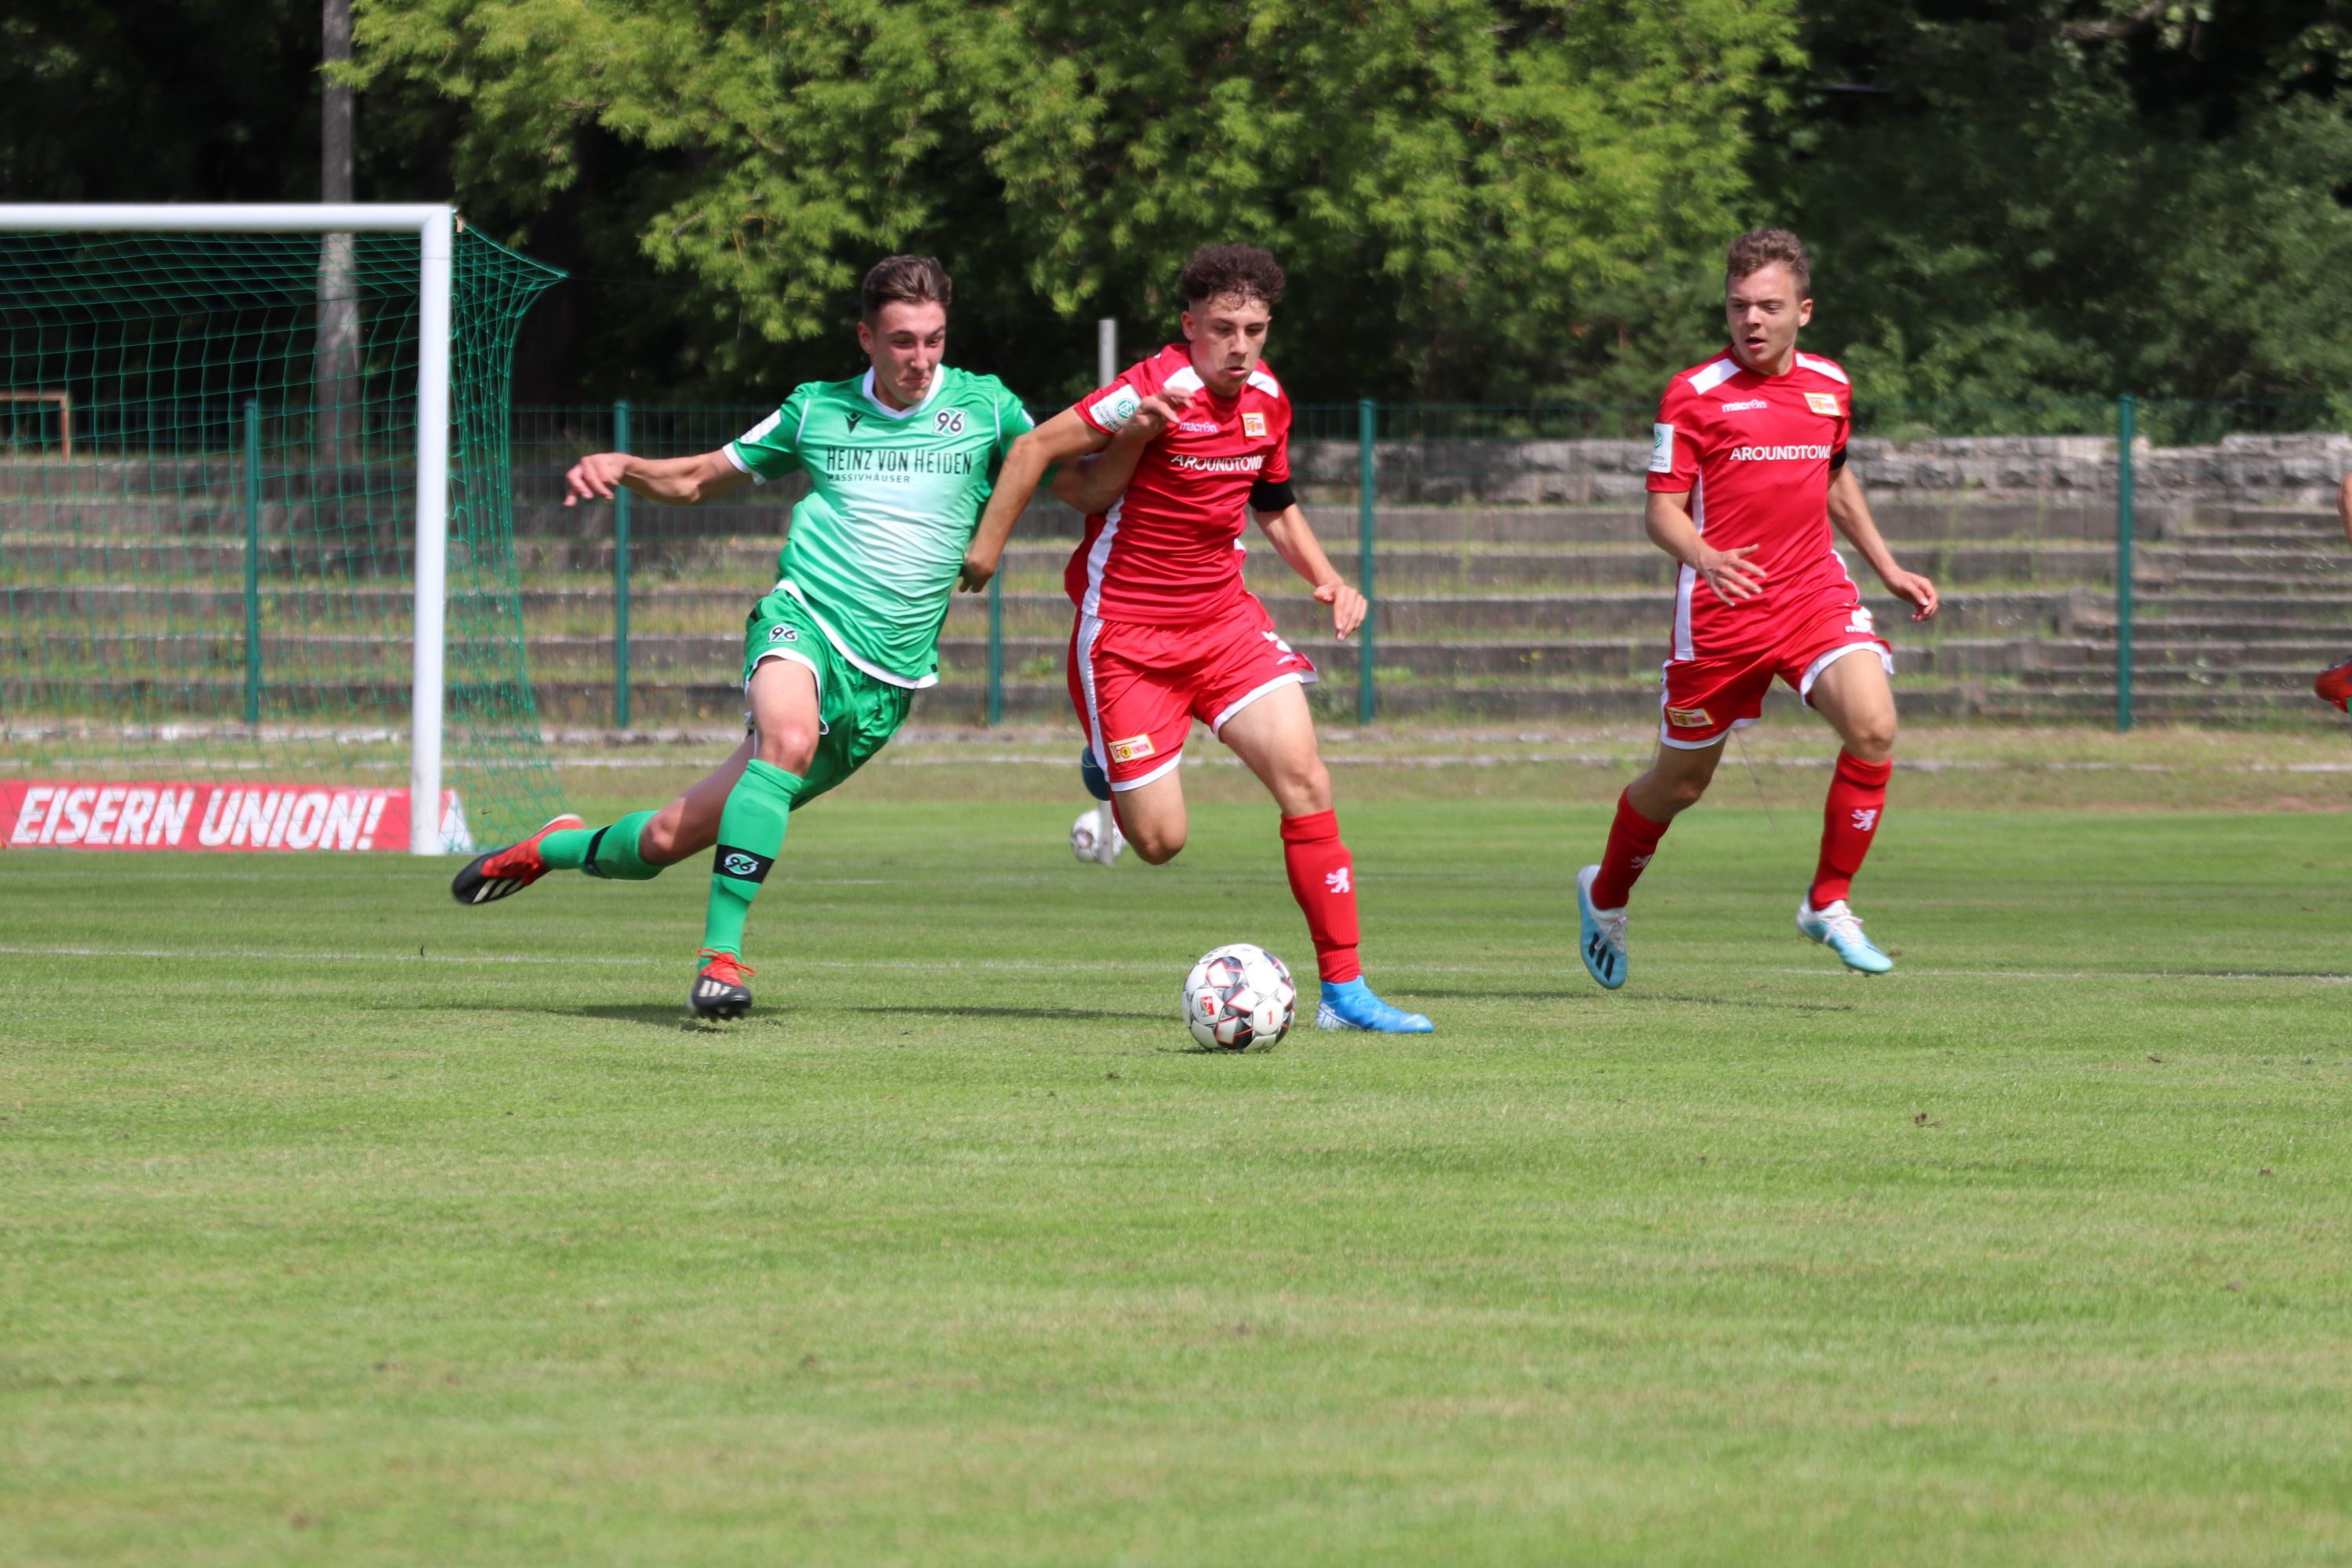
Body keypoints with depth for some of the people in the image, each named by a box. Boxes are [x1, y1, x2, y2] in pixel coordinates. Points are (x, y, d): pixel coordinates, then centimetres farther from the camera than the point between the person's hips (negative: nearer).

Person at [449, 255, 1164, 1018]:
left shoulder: (983, 407, 6)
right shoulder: (816, 411, 8)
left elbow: (1085, 489, 9)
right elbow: (699, 479, 19)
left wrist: (1134, 437, -11)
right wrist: (623, 467, 0)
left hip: (886, 680, 1)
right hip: (803, 619, -1)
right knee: (790, 737, -37)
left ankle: (555, 848, 29)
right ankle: (721, 954, -32)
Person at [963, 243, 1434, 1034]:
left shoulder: (1266, 398, 2)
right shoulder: (1160, 391, -20)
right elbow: (1037, 448, -13)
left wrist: (1326, 579, 5)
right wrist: (987, 546, -8)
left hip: (1224, 616, 5)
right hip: (1125, 632, -5)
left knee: (1305, 777, -13)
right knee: (1160, 842, -3)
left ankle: (1344, 989, -10)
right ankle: (1110, 758, 34)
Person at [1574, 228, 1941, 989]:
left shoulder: (1830, 386, 9)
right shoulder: (1693, 396, -7)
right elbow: (1661, 510, -9)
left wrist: (1889, 569, 26)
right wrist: (1704, 556, -30)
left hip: (1816, 593, 3)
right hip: (1720, 606, -3)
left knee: (1872, 726, -22)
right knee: (1683, 778, 8)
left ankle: (1827, 904, -7)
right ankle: (1605, 895, 38)